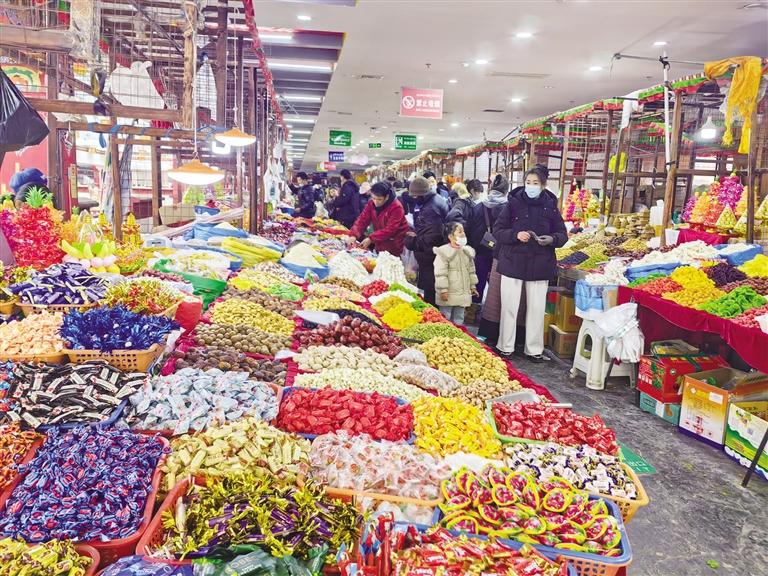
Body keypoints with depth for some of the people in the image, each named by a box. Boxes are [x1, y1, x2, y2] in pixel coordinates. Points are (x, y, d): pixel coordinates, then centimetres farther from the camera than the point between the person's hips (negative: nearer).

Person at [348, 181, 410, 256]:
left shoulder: (396, 207, -21)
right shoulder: (371, 204, -3)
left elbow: (390, 230, -25)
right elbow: (362, 220, -7)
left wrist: (371, 239, -29)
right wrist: (353, 235, -24)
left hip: (394, 248, -5)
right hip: (379, 246, 5)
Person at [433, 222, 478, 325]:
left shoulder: (467, 252, 8)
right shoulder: (443, 252, -14)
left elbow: (471, 270, 16)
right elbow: (440, 273, -16)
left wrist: (473, 285, 16)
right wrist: (443, 290, -19)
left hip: (463, 293, 6)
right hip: (448, 294, -6)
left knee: (459, 318, 15)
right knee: (445, 318, 4)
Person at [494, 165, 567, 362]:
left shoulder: (550, 206, 3)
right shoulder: (514, 203, -1)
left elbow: (562, 234, 7)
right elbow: (497, 231, -2)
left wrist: (552, 239, -14)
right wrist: (515, 235, -20)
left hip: (540, 266, 1)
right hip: (513, 263, -1)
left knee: (536, 308, 8)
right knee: (509, 307, 4)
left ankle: (534, 349, 21)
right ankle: (505, 347, 18)